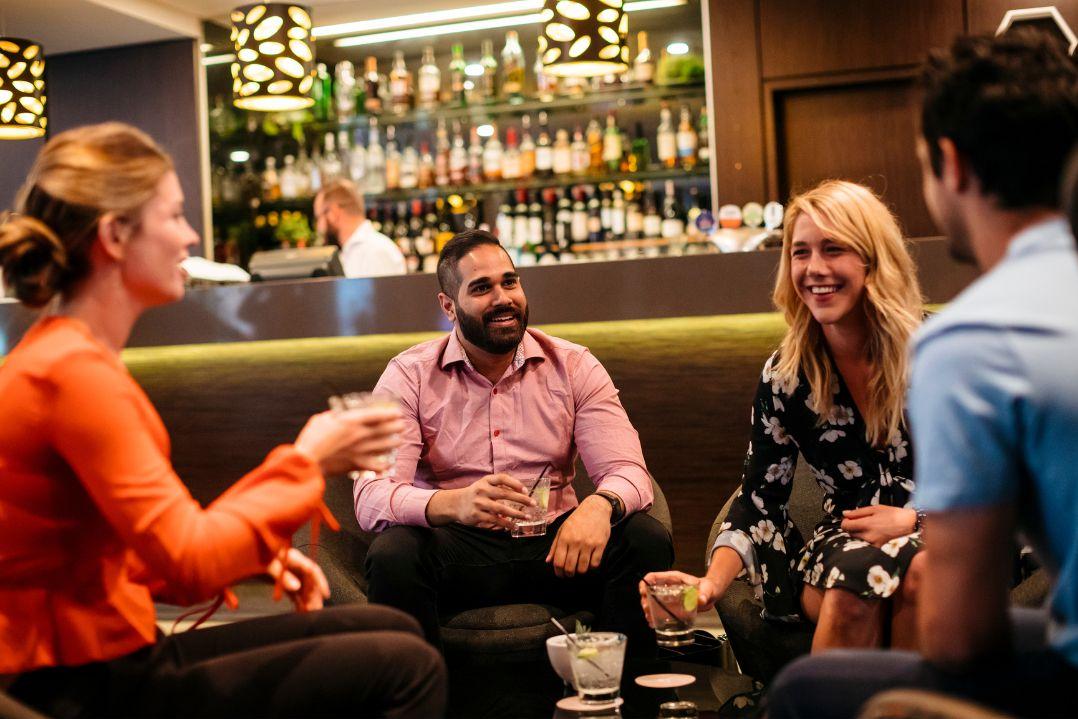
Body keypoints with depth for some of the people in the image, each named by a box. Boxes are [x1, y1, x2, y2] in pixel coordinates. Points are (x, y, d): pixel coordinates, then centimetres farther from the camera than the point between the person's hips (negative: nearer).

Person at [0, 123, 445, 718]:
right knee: (405, 668, -14)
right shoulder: (74, 370, -21)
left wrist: (254, 558, 2)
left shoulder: (65, 354, 11)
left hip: (115, 653, 10)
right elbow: (189, 562, -23)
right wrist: (305, 463, -11)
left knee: (391, 630, 11)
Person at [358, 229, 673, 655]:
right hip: (458, 547, -1)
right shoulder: (409, 376, -2)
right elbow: (371, 498, -14)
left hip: (553, 543, 2)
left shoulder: (574, 367, 4)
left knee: (648, 541, -24)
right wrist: (453, 503, -36)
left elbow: (626, 471, -5)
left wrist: (600, 505, -32)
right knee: (391, 555, -32)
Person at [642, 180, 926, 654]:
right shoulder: (785, 377, -1)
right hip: (847, 541, 1)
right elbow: (759, 501, 0)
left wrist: (915, 518, -15)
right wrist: (711, 583, -16)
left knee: (918, 576, -35)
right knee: (858, 581, -34)